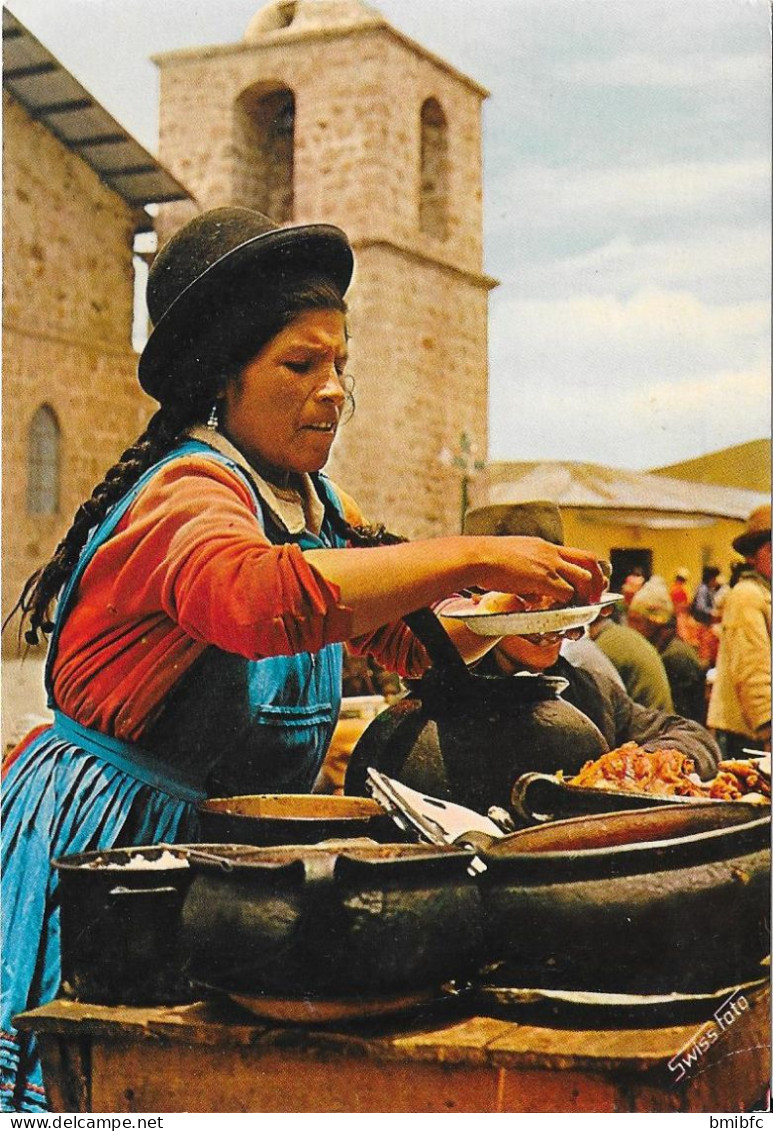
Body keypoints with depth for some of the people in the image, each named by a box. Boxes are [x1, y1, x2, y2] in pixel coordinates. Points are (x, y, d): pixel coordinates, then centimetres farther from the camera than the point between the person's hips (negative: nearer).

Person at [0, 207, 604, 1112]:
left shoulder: (314, 508, 9)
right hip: (99, 832, -8)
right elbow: (259, 597, -43)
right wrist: (470, 558, -39)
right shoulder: (189, 490, -20)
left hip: (206, 837, 8)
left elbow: (412, 644, 15)